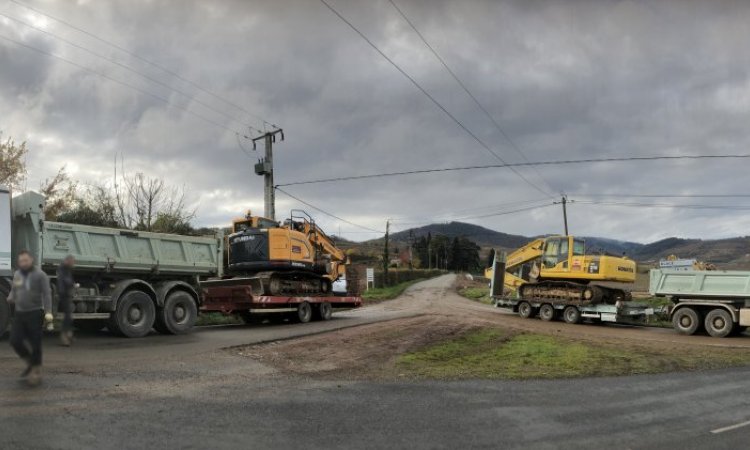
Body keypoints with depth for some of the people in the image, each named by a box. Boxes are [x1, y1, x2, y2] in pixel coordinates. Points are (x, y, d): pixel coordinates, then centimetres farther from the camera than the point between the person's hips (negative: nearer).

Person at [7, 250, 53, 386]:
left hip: (35, 313, -5)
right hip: (19, 313, 5)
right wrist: (11, 297, -2)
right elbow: (14, 290, 23)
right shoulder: (17, 274, 11)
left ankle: (36, 372, 13)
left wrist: (48, 312, -24)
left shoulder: (40, 275, -7)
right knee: (15, 341, -3)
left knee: (35, 344, -2)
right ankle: (30, 362, 22)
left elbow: (46, 294, -12)